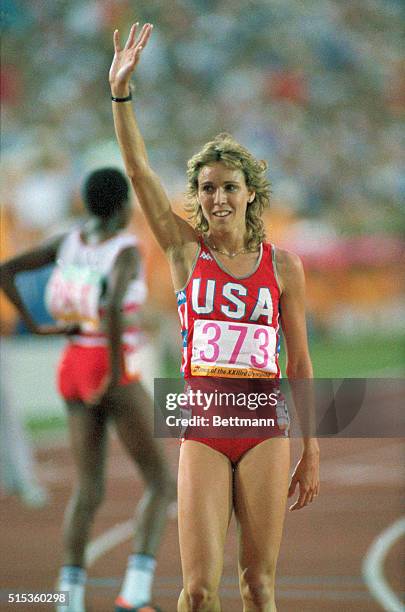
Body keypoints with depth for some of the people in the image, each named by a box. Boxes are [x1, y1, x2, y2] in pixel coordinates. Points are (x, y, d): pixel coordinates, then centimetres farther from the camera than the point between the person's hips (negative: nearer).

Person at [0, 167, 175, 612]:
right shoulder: (126, 250, -14)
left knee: (88, 491, 7)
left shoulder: (69, 242, 7)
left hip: (74, 366, 7)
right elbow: (112, 307, -32)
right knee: (160, 482, 3)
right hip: (112, 370, -7)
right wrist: (116, 372, -23)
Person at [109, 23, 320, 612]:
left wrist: (311, 453, 6)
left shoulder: (283, 266, 5)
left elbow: (300, 363, 8)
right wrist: (120, 91, -15)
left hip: (266, 429, 0)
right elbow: (137, 169, -5)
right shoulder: (187, 249, 5)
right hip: (203, 430, 0)